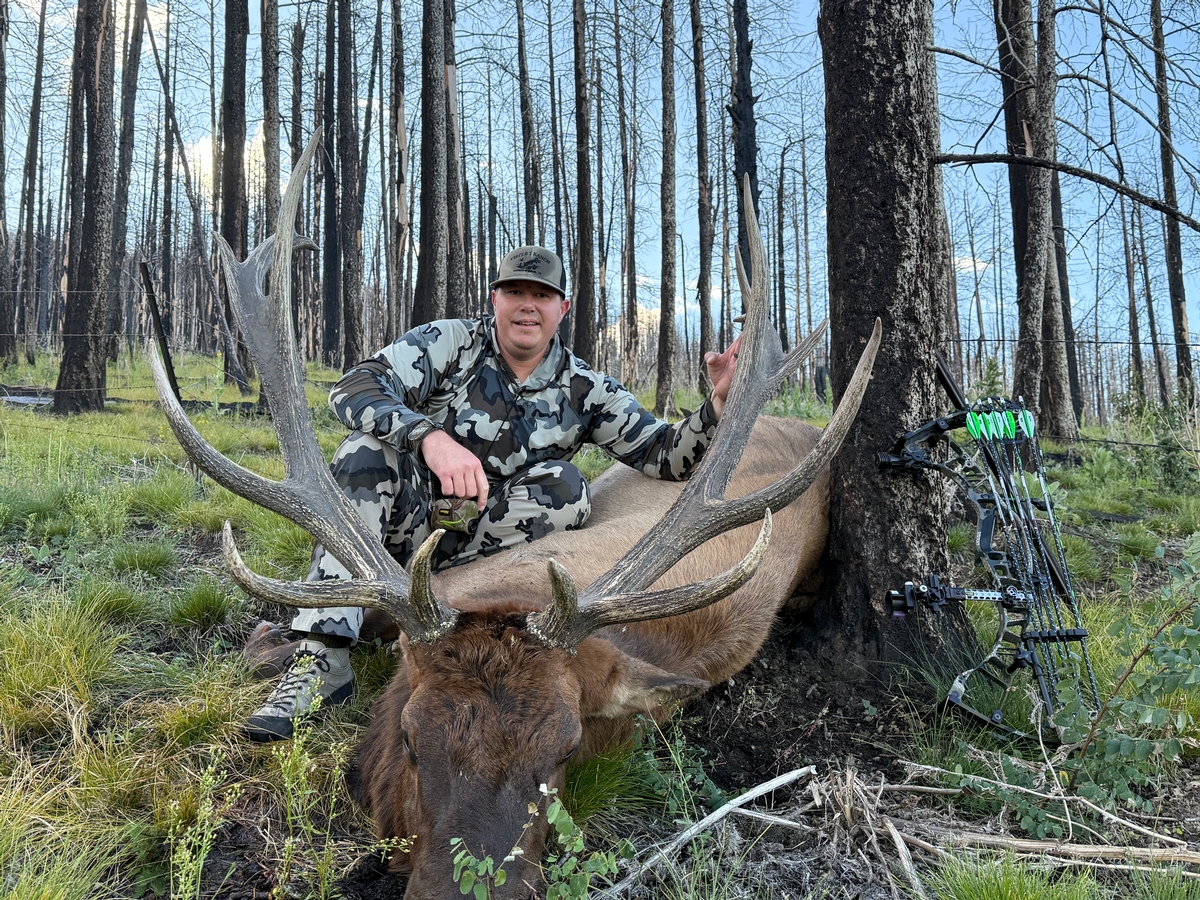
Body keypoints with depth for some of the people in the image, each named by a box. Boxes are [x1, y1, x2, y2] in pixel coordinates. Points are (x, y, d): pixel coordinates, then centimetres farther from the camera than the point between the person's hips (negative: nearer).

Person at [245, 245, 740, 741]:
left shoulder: (583, 390, 1)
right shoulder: (451, 343, -6)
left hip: (487, 543, 1)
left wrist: (718, 402, -21)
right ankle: (322, 658, -37)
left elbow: (665, 456, -2)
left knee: (565, 487, -21)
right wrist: (432, 437, -39)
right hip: (408, 520, -1)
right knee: (373, 438, -28)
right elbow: (352, 388, -22)